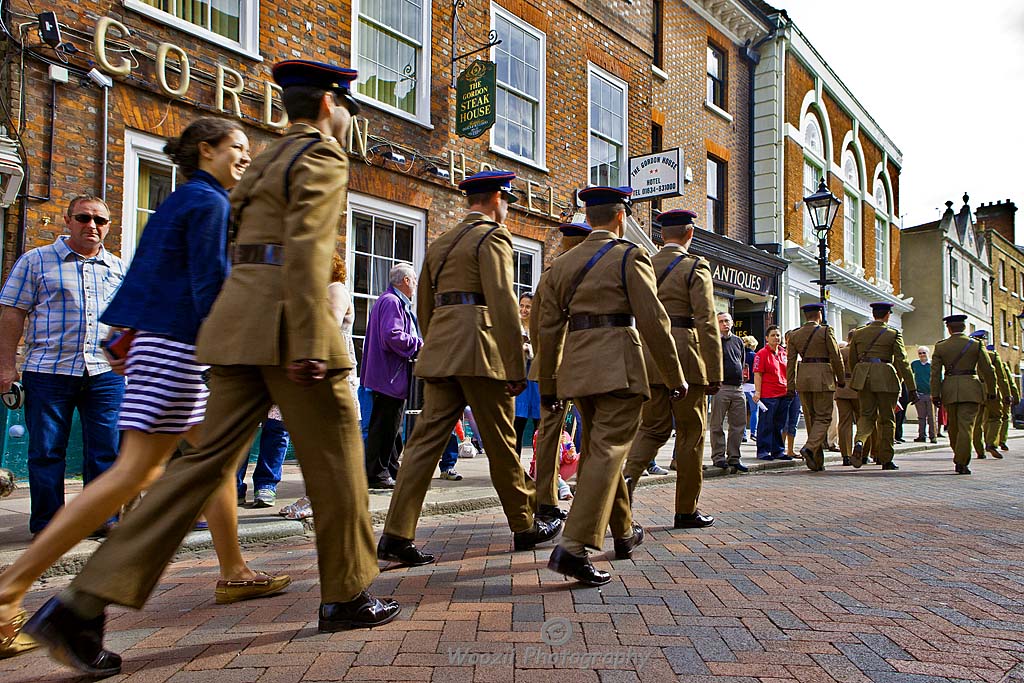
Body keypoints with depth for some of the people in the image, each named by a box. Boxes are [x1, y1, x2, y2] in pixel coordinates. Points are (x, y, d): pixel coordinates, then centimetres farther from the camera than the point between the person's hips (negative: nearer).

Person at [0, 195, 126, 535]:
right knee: (46, 451, 4)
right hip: (48, 372, -2)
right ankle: (47, 526, 16)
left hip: (106, 374, 3)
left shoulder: (117, 268, 15)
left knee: (106, 450, 4)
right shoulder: (36, 261, 5)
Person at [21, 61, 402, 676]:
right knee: (334, 458, 4)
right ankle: (348, 597, 18)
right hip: (285, 320, -8)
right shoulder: (323, 156, -3)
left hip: (238, 322, 8)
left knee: (211, 459, 5)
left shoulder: (267, 159, 25)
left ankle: (85, 605, 1)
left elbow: (239, 247, 25)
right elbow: (306, 251, -17)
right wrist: (309, 345, -22)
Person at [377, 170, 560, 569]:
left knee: (426, 439, 2)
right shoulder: (493, 237, -3)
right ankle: (525, 528, 20)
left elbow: (424, 307, 23)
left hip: (439, 353, 7)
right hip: (480, 350, -7)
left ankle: (396, 537, -2)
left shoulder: (439, 244, 21)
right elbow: (503, 305, -14)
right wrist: (517, 368, -13)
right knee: (501, 444, 4)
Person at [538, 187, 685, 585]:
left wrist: (548, 387, 17)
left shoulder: (561, 264, 13)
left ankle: (623, 533, 34)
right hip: (619, 367, -6)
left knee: (598, 449, 18)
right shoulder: (630, 256, -2)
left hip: (577, 369, 6)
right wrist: (674, 378, -1)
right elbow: (654, 321, -8)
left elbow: (549, 329, 12)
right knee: (607, 451, -7)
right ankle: (573, 548, -17)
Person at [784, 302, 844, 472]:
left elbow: (791, 361, 6)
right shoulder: (826, 331, -5)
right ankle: (810, 447, -23)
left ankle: (817, 462, 14)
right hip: (823, 378, -5)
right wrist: (841, 379, 8)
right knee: (823, 417, 0)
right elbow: (836, 357, -4)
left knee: (811, 418, 11)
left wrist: (790, 386, 8)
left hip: (803, 379, 5)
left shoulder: (794, 334, 7)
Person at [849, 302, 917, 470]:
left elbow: (852, 360, 14)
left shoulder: (858, 333, 8)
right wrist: (912, 388, -6)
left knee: (866, 415, 9)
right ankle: (886, 460, 14)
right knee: (886, 419, 8)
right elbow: (902, 362, -8)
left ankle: (859, 442, -21)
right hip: (885, 378, -3)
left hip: (862, 376, 3)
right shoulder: (894, 334, -3)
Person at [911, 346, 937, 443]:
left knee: (932, 416, -1)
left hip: (931, 394, -2)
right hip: (919, 394, 2)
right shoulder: (914, 364, 7)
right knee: (921, 417, 6)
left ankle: (932, 436, 4)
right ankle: (922, 435, 11)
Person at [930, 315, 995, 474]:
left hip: (949, 389, 2)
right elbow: (988, 370, 2)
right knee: (966, 425, -5)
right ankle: (961, 463, -11)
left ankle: (960, 458, 26)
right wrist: (991, 390, 13)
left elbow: (935, 373, 0)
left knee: (953, 426, 15)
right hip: (970, 388, -2)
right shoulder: (976, 344, 1)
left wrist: (935, 394, 2)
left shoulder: (940, 346, 3)